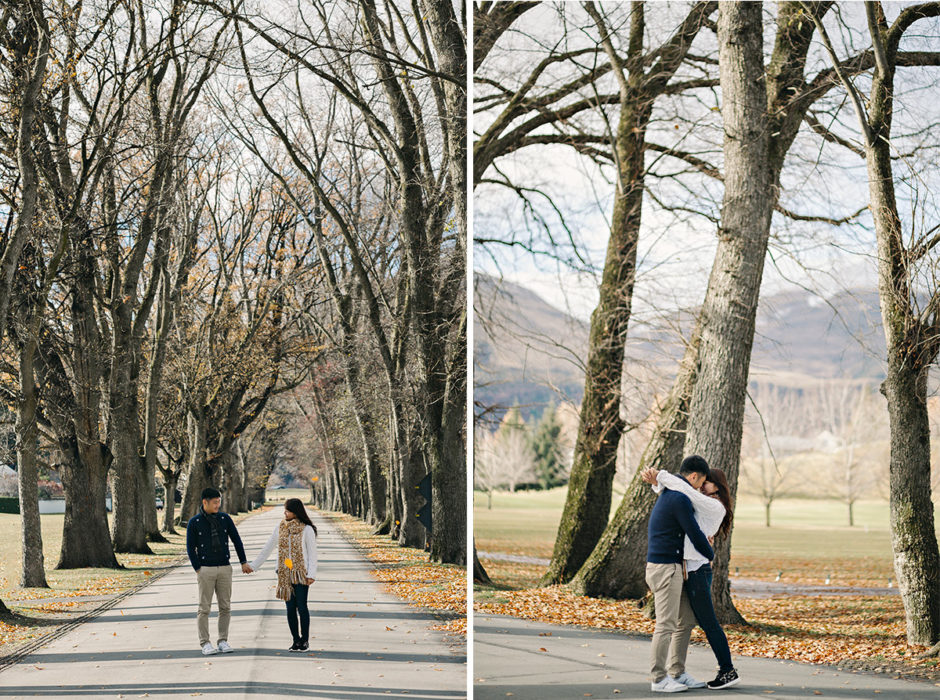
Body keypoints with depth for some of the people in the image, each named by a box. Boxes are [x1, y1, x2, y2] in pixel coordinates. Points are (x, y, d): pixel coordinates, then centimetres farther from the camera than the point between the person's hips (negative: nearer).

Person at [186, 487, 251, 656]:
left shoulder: (225, 518, 6)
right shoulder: (194, 522, -2)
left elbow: (236, 540, 13)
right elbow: (190, 548, -1)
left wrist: (243, 562, 13)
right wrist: (198, 569, -7)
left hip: (224, 568, 3)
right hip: (205, 570, -3)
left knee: (225, 607, 3)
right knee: (204, 608, -2)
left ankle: (223, 641, 11)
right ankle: (205, 643, 3)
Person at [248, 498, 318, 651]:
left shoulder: (306, 529, -4)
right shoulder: (280, 527, 9)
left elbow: (312, 554, -3)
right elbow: (267, 548, 15)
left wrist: (311, 574, -11)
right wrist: (253, 566, 14)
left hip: (301, 574, -4)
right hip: (285, 574, 4)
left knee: (301, 607, -5)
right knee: (290, 607, 3)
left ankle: (305, 640, 5)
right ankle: (296, 640, 11)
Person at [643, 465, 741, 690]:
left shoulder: (715, 507, -10)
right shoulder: (702, 505, 17)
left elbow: (685, 490, -22)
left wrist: (660, 475, -12)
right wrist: (656, 482, -2)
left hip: (697, 569, -9)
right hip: (691, 568, 9)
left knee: (709, 623, -4)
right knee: (705, 623, 11)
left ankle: (729, 671, 1)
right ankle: (726, 669, 16)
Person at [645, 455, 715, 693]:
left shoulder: (667, 495, 17)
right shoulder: (680, 499, -16)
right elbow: (695, 534, -14)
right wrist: (710, 555, 5)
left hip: (671, 568, 10)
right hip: (665, 568, -10)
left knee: (686, 620, 13)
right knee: (666, 624, -6)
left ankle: (677, 673, 18)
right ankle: (659, 679, -1)